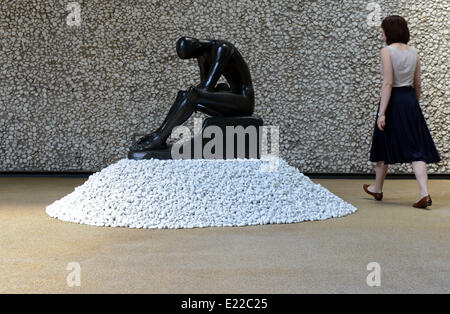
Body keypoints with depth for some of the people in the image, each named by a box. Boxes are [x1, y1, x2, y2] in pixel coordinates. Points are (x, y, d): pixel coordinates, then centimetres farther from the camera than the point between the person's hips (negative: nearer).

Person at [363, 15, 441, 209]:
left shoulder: (387, 51, -10)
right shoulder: (413, 52, 8)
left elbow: (388, 83, -17)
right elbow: (417, 84, 11)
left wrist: (382, 113, -18)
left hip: (393, 100, -5)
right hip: (410, 99, 5)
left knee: (384, 144, 11)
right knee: (415, 147, 2)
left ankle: (377, 189, 27)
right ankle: (425, 193, -9)